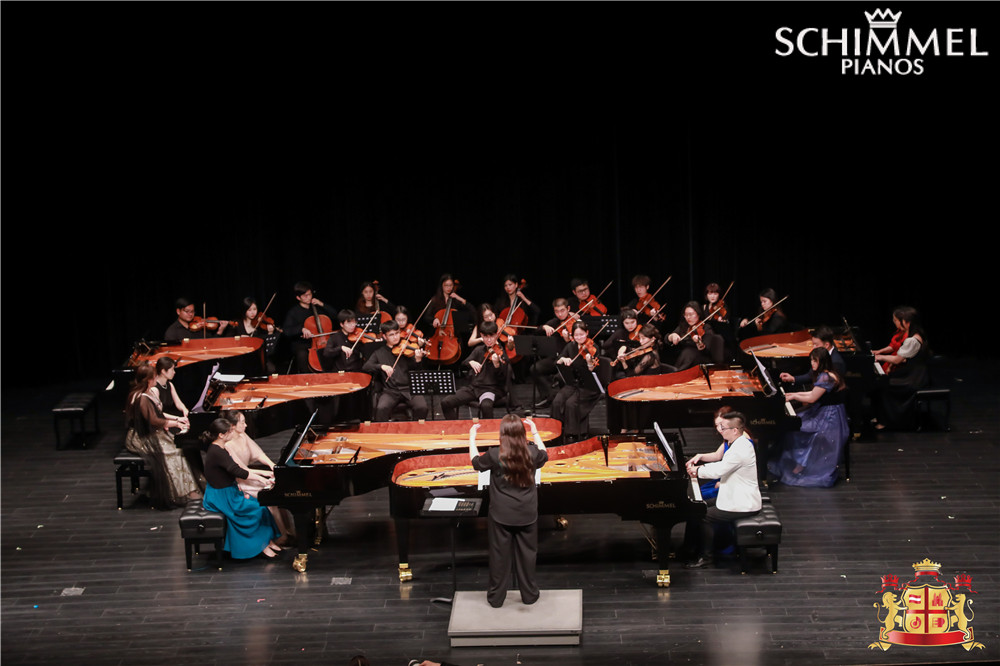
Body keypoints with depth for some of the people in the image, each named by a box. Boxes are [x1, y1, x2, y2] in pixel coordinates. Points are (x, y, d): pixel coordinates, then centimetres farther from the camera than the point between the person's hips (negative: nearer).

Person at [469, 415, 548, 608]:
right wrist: (535, 433, 22)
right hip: (527, 515, 2)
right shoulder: (532, 453, -11)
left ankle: (496, 597, 20)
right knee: (527, 554, 15)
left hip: (501, 515, -2)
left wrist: (472, 437, 12)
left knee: (499, 556, 10)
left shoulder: (495, 455, -18)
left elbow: (475, 462, 1)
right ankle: (529, 594, 25)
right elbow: (544, 456, 13)